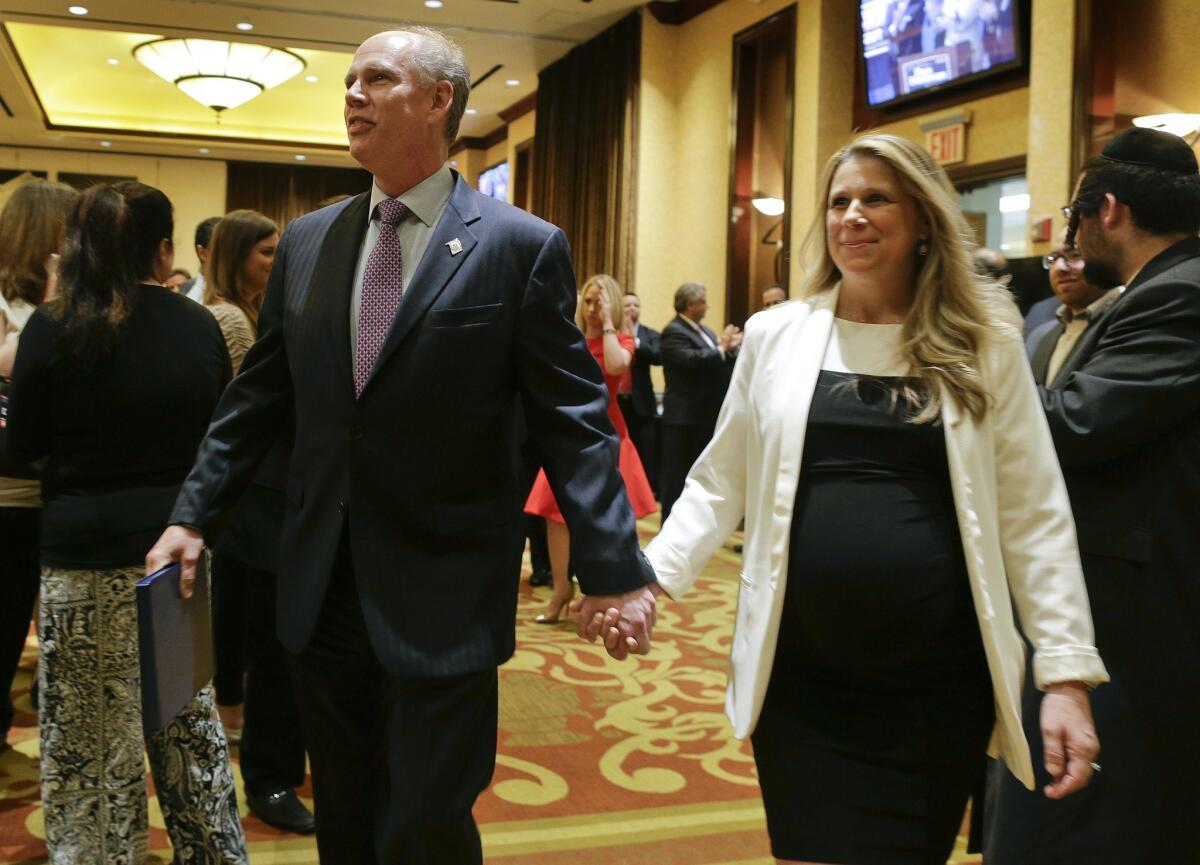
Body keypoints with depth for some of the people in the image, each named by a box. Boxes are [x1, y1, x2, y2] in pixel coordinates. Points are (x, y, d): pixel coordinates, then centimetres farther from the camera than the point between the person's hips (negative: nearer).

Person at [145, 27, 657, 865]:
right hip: (320, 593, 5)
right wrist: (194, 513, 8)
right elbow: (258, 396, 12)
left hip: (445, 603, -5)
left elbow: (574, 419, -10)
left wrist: (614, 568, -16)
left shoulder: (523, 246, -8)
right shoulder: (306, 241, 7)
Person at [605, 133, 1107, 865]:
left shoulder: (985, 344, 1)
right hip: (799, 674, 1)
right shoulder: (775, 335, 4)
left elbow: (1034, 513, 1)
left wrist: (1068, 672, -4)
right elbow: (719, 483, 9)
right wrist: (653, 575, -5)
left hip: (937, 679, 0)